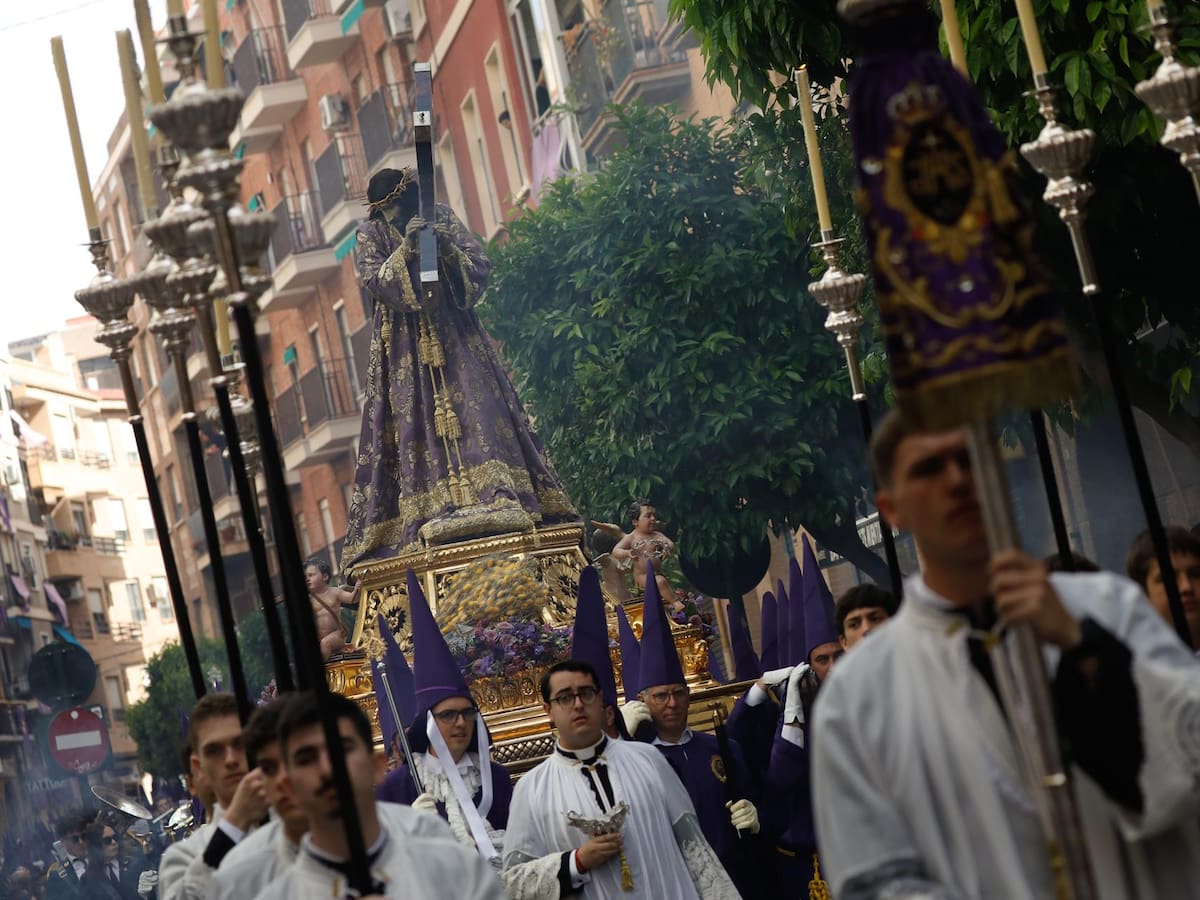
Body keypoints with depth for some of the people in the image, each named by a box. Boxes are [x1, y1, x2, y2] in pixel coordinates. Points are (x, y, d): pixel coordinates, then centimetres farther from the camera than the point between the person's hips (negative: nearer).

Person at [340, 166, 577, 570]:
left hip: (452, 332, 1)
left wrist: (449, 248, -18)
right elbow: (375, 283, -11)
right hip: (405, 345, -1)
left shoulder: (441, 218, 4)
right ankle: (441, 510, -14)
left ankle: (497, 499, -17)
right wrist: (405, 248, -22)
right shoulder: (370, 235, 3)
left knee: (476, 407, -11)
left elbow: (479, 267, 1)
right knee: (417, 417, -8)